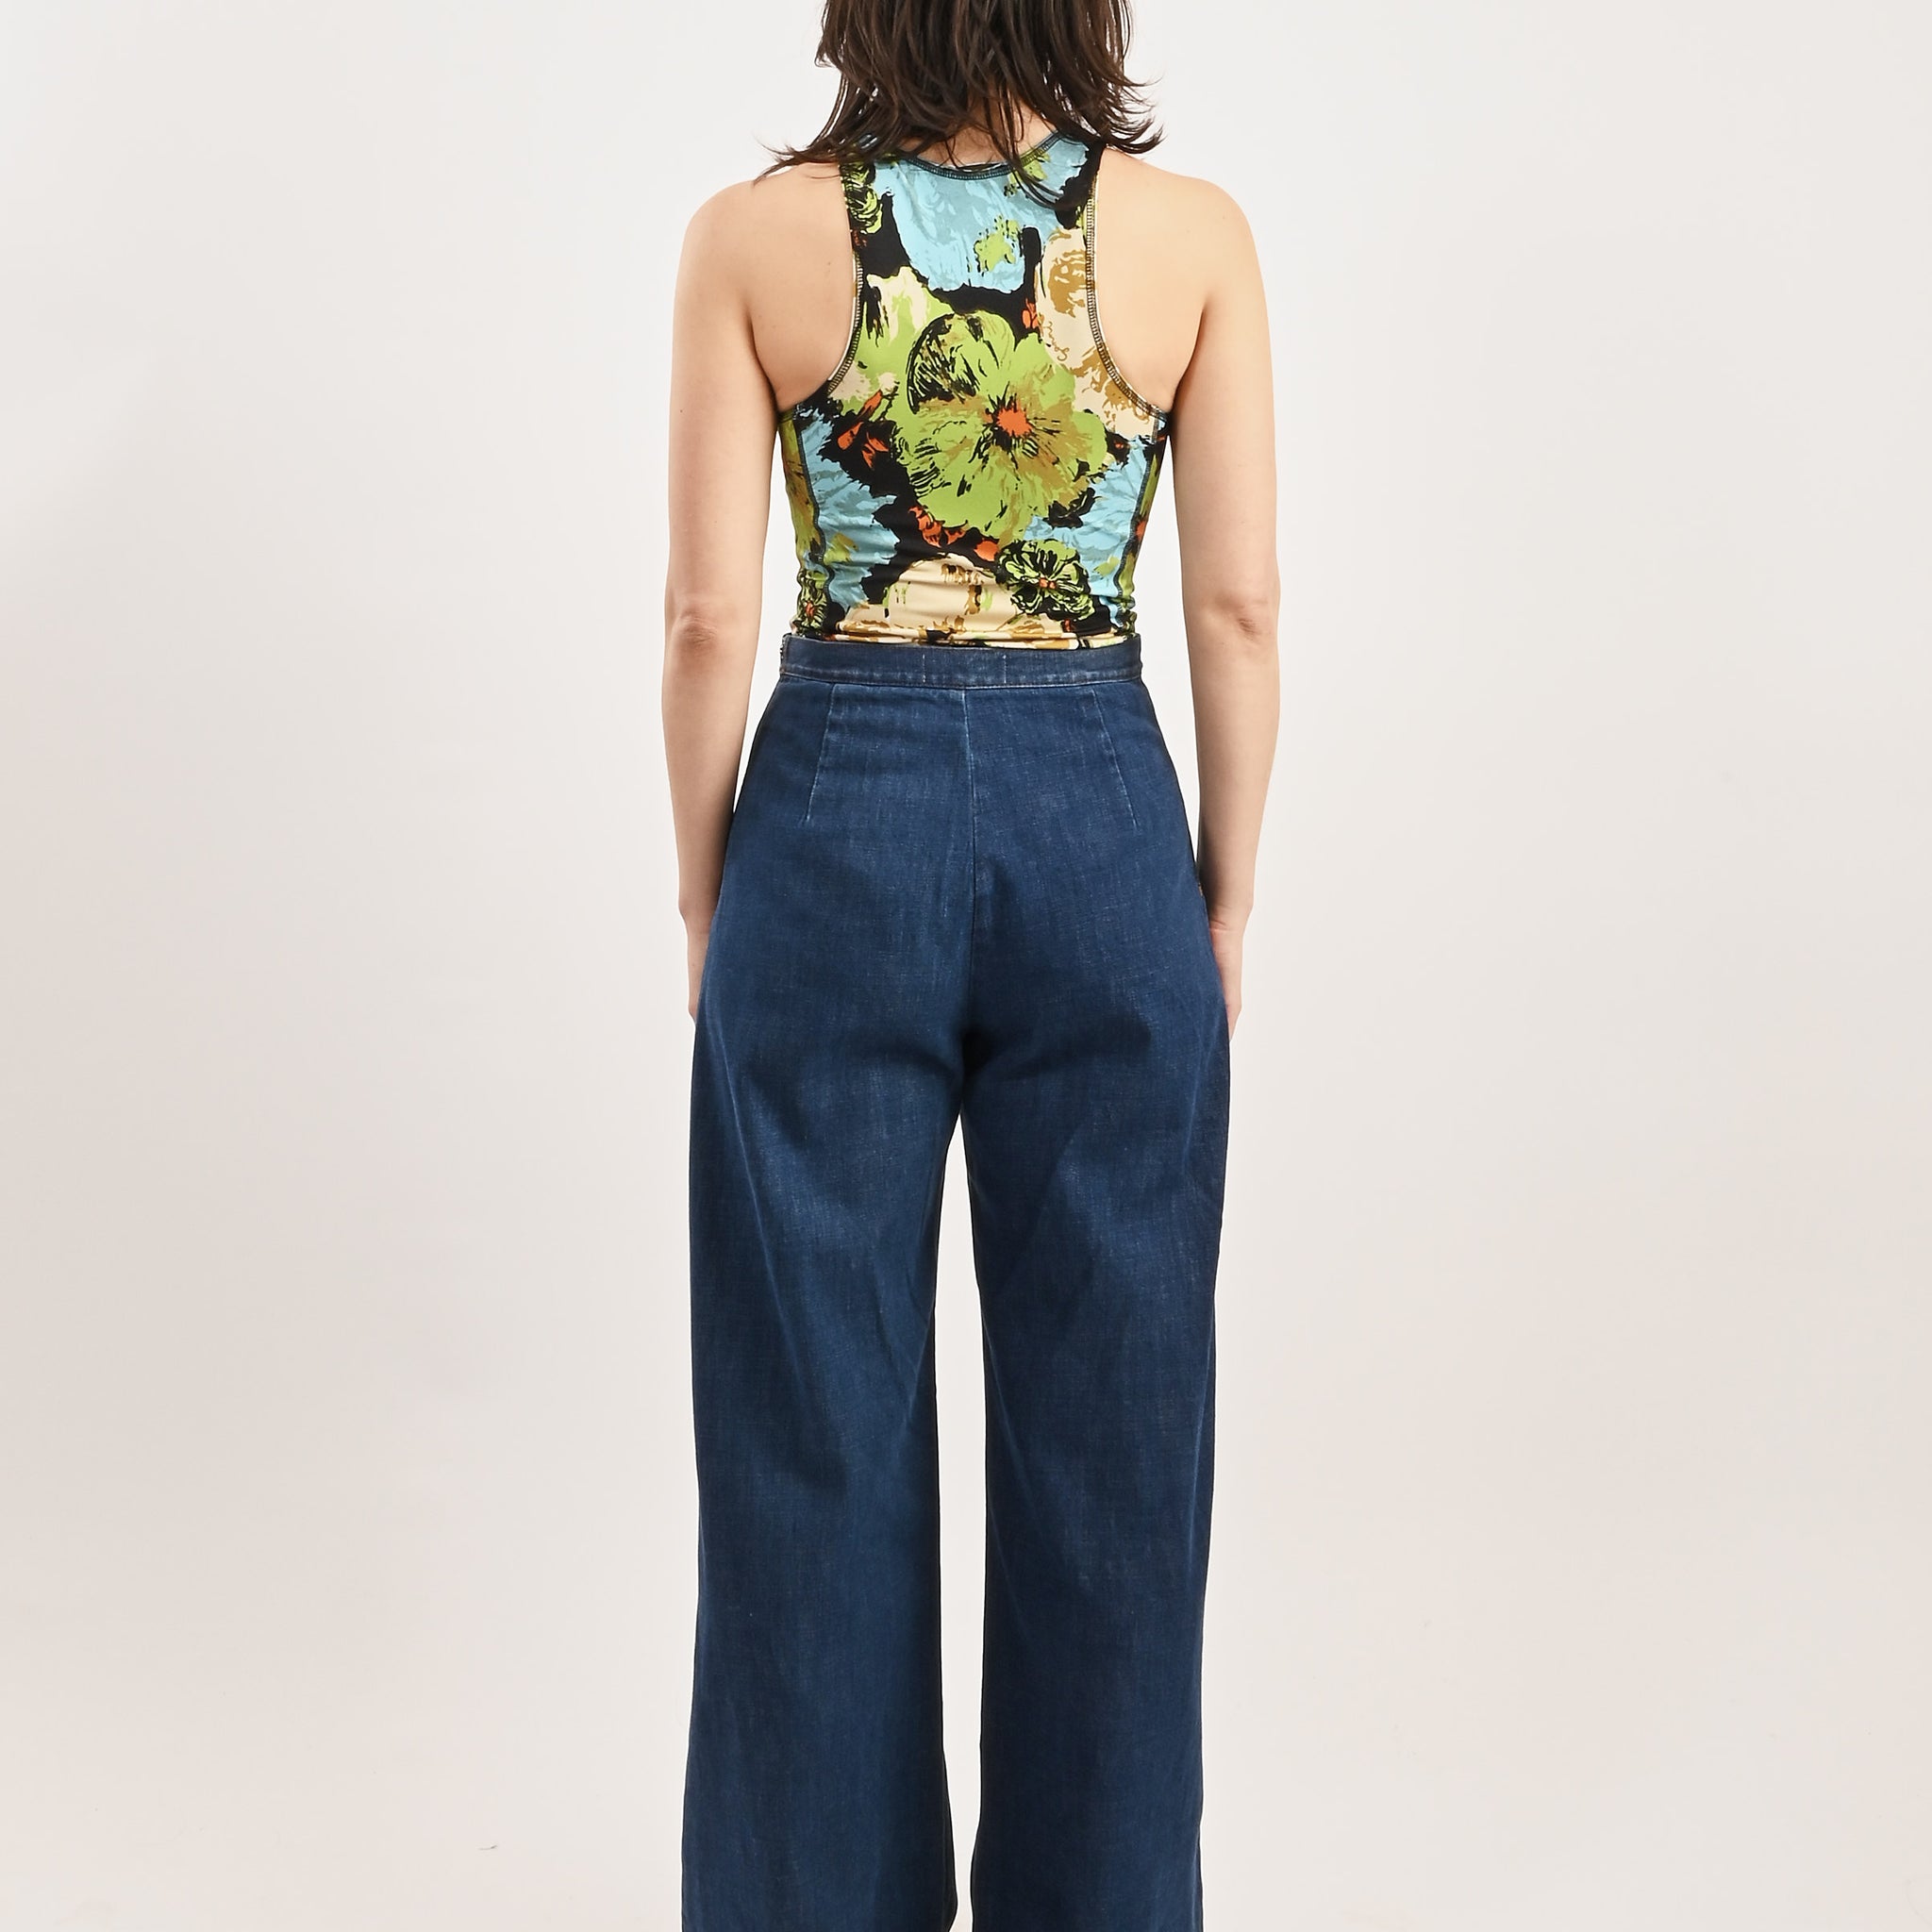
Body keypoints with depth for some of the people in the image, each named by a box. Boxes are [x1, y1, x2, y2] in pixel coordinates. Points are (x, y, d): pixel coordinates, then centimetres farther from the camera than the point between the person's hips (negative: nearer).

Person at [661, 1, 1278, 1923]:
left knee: (817, 1421, 12)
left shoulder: (754, 236, -2)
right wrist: (1225, 890, 9)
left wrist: (705, 890, 7)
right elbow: (1237, 602, -1)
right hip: (1097, 818, 1)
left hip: (837, 812, 0)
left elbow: (709, 613, -4)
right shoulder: (1192, 232, -1)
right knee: (1107, 1421, 13)